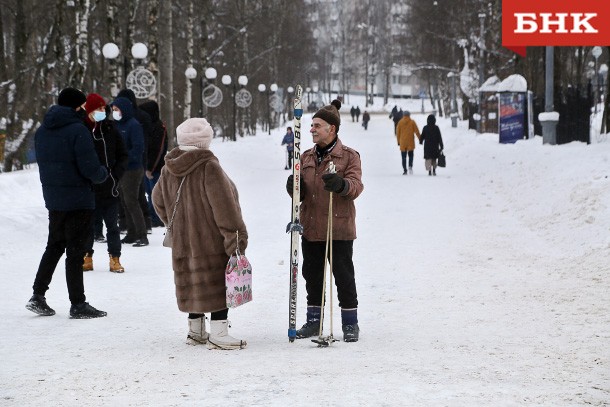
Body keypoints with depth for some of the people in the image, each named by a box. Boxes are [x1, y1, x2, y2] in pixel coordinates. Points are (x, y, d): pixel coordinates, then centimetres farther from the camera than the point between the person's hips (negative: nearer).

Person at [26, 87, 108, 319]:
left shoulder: (42, 131, 7)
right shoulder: (77, 130, -17)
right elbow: (90, 169, -19)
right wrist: (103, 174, 1)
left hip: (53, 199, 7)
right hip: (78, 201, -7)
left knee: (54, 247, 19)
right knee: (75, 251, -1)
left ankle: (38, 296, 16)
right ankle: (78, 304, 4)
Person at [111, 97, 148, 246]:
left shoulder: (133, 125, -12)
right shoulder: (118, 125, 11)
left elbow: (138, 148, -18)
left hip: (132, 170, -8)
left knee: (131, 203, -7)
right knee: (124, 203, 11)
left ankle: (142, 236, -3)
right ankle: (131, 234, 18)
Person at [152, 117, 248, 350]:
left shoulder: (169, 169, 5)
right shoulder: (208, 167, -18)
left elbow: (159, 201, 17)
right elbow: (224, 206, -19)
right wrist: (236, 236, -14)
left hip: (183, 242, 7)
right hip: (212, 241, -7)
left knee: (194, 284, 17)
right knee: (218, 285, -1)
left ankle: (195, 331, 26)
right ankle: (218, 335, -3)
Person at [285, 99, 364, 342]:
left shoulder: (349, 156, -3)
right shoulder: (307, 157, 13)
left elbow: (356, 186, -14)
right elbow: (301, 192, 17)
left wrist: (341, 184, -36)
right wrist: (294, 188, -7)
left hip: (339, 230, -5)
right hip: (310, 228, 5)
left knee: (343, 275, 1)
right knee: (312, 275, 12)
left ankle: (350, 323, 11)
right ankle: (313, 320, 23)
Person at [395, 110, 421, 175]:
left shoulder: (400, 122, 2)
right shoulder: (412, 122, -2)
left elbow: (397, 132, 6)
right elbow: (416, 131, 0)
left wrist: (398, 141, 16)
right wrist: (420, 139, 9)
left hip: (402, 142, 1)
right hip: (410, 143, -1)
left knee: (404, 157, 6)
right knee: (410, 155, 12)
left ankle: (404, 170, 0)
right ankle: (410, 166, -12)